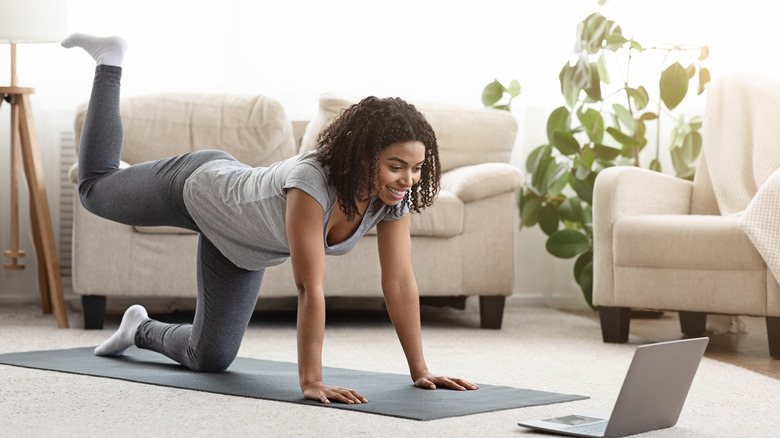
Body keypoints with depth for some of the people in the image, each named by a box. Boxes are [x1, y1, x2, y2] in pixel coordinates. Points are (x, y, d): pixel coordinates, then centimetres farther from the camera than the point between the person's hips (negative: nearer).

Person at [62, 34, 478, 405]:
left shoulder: (393, 196, -28)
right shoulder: (312, 182, -46)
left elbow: (400, 284, -24)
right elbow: (310, 289, -48)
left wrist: (420, 371, -24)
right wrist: (310, 381, -48)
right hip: (200, 186, -5)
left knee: (208, 357, 9)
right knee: (95, 191, 25)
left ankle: (142, 331, 41)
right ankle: (109, 62, 42)